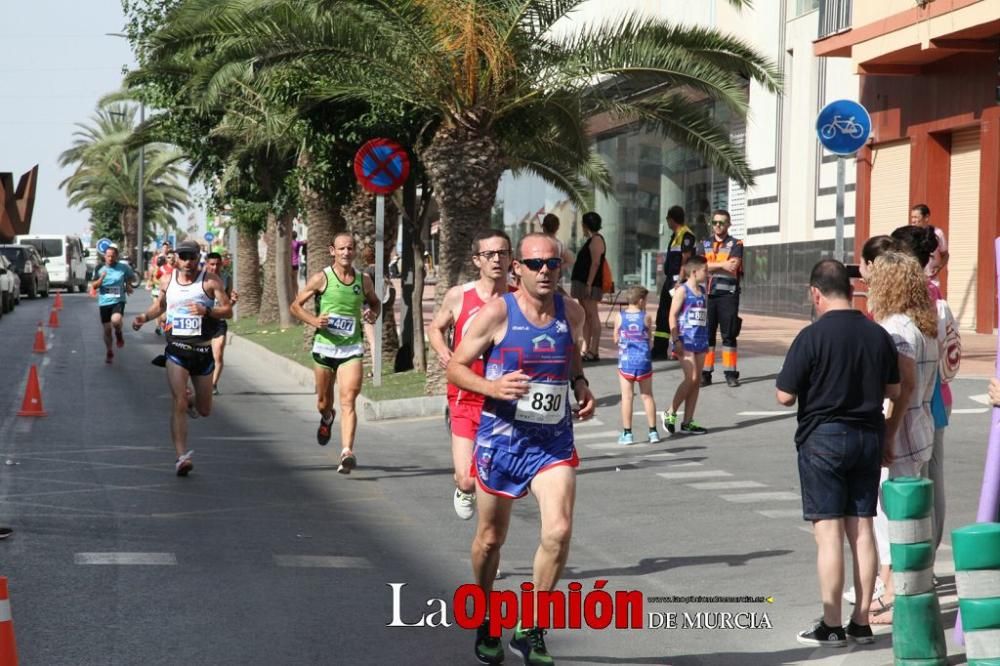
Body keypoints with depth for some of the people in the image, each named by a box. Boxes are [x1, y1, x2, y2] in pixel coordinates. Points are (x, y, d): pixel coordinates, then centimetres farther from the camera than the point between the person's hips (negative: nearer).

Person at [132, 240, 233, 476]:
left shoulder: (210, 281, -4)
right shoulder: (167, 280, 5)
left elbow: (228, 311, -8)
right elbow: (160, 305, 23)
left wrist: (207, 311, -26)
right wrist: (145, 317, 4)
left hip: (203, 351, 0)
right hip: (176, 350, 0)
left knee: (204, 410, 11)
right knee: (179, 404, -15)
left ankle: (191, 398, 48)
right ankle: (181, 457, -19)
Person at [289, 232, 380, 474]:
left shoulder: (364, 280, 4)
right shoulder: (321, 278, -3)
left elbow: (375, 302, 23)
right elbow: (295, 306, 2)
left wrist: (373, 315, 0)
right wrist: (313, 320, -16)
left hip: (352, 348, 0)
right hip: (325, 346, 0)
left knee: (348, 401, -15)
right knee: (323, 401, 13)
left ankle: (347, 452, -23)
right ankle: (327, 419, 50)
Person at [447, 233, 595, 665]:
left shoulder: (572, 314, 1)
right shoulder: (498, 312, -10)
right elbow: (455, 368, -4)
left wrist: (581, 386, 2)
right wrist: (494, 387, -22)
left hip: (553, 443, 2)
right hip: (501, 439, -2)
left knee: (559, 532, -17)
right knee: (491, 538, 12)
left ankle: (530, 630, 1)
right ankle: (485, 622, 37)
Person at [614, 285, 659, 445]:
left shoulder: (619, 317, -1)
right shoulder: (646, 317, -3)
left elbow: (616, 339, 6)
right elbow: (650, 341, 2)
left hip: (625, 361, 0)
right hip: (644, 360, 0)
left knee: (627, 397, 3)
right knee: (647, 396, 10)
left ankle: (627, 433, 2)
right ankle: (653, 431, 12)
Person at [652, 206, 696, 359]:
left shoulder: (686, 235, -14)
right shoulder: (675, 235, 17)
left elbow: (686, 258, -20)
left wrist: (679, 281, -24)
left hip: (678, 279, -11)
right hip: (670, 279, 11)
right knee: (662, 315, 13)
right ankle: (659, 349, 18)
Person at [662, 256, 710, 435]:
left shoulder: (702, 292, 15)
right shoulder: (682, 290, -6)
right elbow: (673, 315, -10)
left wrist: (707, 340, 17)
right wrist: (676, 340, -16)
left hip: (700, 340, 7)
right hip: (686, 340, -7)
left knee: (697, 382, 5)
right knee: (691, 378, -14)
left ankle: (688, 422, 10)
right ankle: (670, 413, 0)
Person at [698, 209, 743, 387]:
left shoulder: (736, 245, 5)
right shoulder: (704, 244, 14)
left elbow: (733, 266, -12)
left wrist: (711, 266, -7)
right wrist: (722, 264, -11)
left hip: (728, 294, -3)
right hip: (707, 294, 3)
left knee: (729, 334, 0)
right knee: (706, 334, 2)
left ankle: (731, 374, 3)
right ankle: (705, 373, 5)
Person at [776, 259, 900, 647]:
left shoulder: (812, 337, -15)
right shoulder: (878, 335, 2)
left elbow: (785, 396, -13)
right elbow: (894, 390, 11)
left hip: (823, 437, -5)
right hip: (869, 437, 5)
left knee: (829, 532, -2)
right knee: (861, 528, 9)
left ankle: (832, 626, 1)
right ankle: (861, 622, 13)